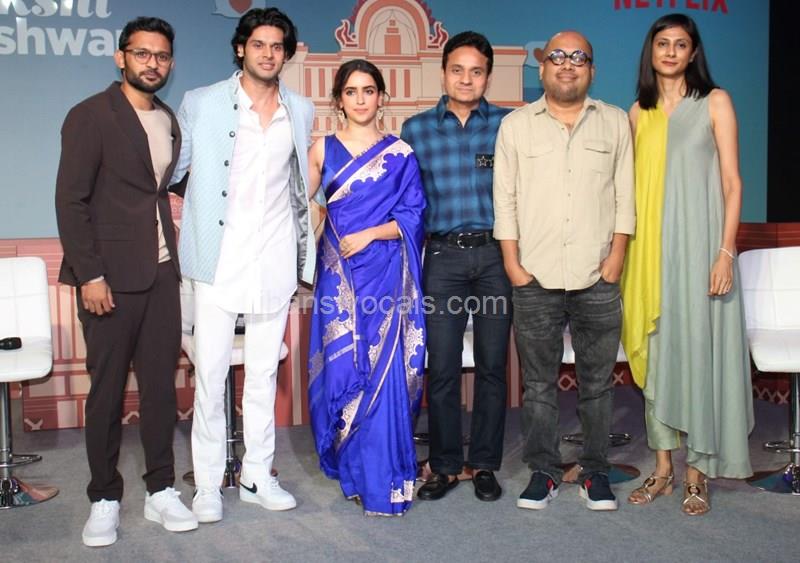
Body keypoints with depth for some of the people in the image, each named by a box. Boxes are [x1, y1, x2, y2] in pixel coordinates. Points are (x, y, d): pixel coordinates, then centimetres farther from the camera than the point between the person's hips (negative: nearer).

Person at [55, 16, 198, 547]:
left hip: (161, 273, 5)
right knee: (107, 389, 3)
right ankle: (105, 498, 17)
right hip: (110, 276, -5)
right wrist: (89, 275, -15)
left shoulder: (170, 120, 13)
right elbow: (70, 200, -10)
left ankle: (161, 490, 20)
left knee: (160, 383, 8)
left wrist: (173, 258, 6)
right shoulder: (90, 116, -5)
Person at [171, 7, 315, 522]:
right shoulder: (201, 104, 1)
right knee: (211, 372, -1)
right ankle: (208, 483, 13)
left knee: (264, 372, 10)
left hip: (275, 261, 3)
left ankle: (258, 476, 22)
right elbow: (173, 169, 7)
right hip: (220, 258, -2)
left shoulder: (302, 112, 11)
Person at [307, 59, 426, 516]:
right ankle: (351, 467, 20)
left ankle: (383, 479, 8)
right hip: (339, 273, 2)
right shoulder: (324, 149, 9)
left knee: (385, 372, -4)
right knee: (340, 369, 3)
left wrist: (369, 235, -11)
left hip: (385, 271, -1)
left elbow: (413, 217, 1)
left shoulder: (400, 153, 4)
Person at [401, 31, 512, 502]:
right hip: (443, 256, 0)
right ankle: (446, 466, 17)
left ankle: (485, 464, 19)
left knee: (493, 365, 6)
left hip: (496, 254, 0)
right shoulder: (416, 130, 7)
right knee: (442, 368, 2)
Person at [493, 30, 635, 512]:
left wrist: (616, 256, -3)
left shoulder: (615, 122, 9)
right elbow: (505, 199, 4)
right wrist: (512, 262, -3)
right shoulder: (516, 125, 7)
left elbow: (625, 196, 6)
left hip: (598, 278, 1)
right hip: (535, 279, 0)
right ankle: (543, 472, 18)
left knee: (597, 382, 7)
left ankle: (596, 472, 21)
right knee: (539, 383, 7)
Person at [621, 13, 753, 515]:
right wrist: (625, 249, 8)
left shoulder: (715, 102, 2)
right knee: (656, 352, 6)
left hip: (698, 242, -3)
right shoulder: (639, 112, 12)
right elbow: (631, 185, 13)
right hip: (651, 247, 4)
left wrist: (726, 252, -11)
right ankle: (664, 466, 17)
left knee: (699, 348, -1)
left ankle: (698, 472, 10)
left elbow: (732, 183, -3)